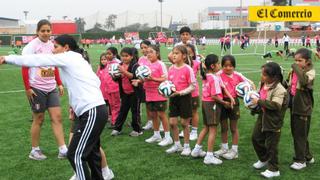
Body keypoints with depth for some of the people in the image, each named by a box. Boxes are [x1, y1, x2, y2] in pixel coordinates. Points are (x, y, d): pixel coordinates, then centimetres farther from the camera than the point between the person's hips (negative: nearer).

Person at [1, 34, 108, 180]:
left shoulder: (68, 57, -6)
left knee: (75, 155, -5)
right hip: (96, 109, 10)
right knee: (90, 151, 19)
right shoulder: (77, 60, 19)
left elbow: (38, 60, -9)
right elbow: (96, 81, 18)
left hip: (92, 112, -10)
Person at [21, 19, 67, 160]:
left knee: (57, 117, 2)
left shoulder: (52, 45, 7)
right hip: (37, 88, -6)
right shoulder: (32, 46, -10)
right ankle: (34, 150, 20)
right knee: (39, 119, 4)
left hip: (51, 88, 6)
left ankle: (63, 150, 6)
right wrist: (27, 88, -17)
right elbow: (24, 67, -13)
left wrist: (59, 84, 12)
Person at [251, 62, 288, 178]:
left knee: (271, 145, 1)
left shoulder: (279, 90, -24)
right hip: (262, 117, 8)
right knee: (256, 138, 17)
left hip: (273, 121, -8)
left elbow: (275, 105, -33)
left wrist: (259, 102, -29)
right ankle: (263, 160, 40)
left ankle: (273, 170, 17)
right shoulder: (263, 84, 1)